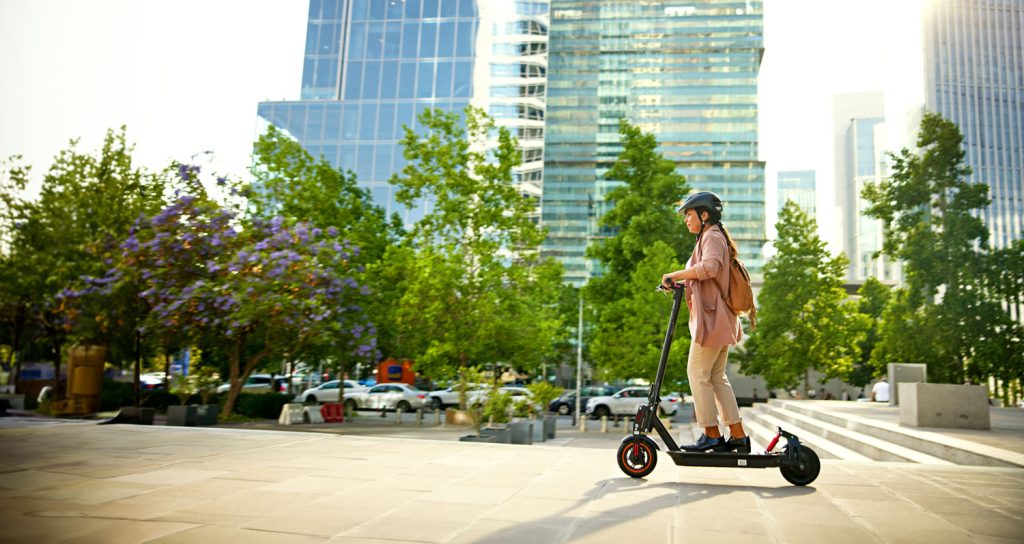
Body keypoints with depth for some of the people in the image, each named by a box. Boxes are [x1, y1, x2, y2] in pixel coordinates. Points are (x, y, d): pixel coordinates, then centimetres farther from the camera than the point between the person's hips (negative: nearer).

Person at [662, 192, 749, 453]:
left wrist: (675, 275, -22)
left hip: (712, 316, -10)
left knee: (698, 373, -6)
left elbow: (709, 267, -28)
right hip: (720, 318, 10)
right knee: (717, 376, 11)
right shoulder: (711, 237, 24)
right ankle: (738, 436, 13)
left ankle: (712, 435, 0)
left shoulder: (712, 236, -8)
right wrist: (682, 283, 13)